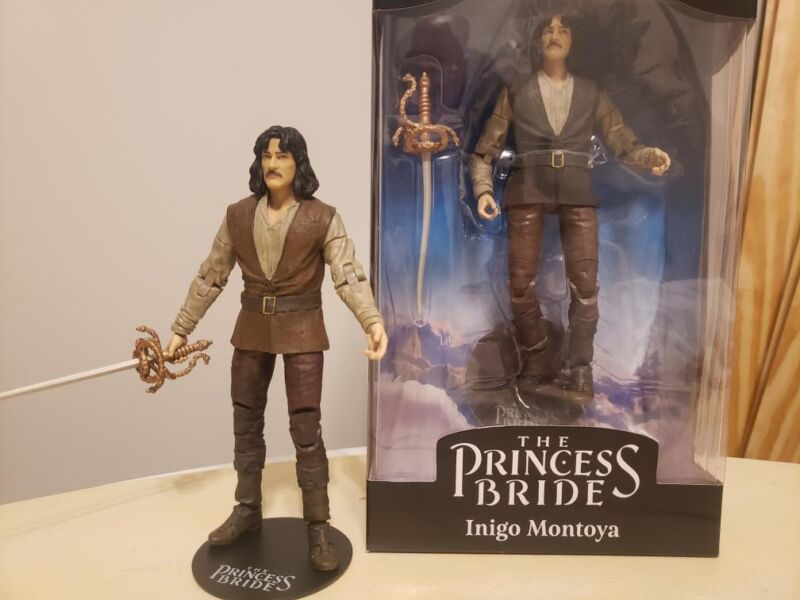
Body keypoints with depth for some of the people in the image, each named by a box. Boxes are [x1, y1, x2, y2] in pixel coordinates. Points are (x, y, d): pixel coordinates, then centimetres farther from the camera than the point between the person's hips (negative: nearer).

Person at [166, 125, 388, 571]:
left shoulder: (322, 218, -9)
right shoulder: (238, 216, 1)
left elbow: (349, 275, -17)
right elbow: (211, 277, 6)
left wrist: (374, 321, -34)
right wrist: (182, 328, 6)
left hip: (301, 332, -4)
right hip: (252, 329, 4)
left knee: (307, 430, -1)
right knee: (246, 422, 14)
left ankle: (319, 527, 15)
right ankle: (247, 510, 35)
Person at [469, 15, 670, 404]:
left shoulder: (591, 93, 18)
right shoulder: (516, 90, 14)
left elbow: (622, 141, 10)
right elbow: (486, 148, 11)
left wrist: (648, 155, -12)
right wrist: (483, 189, -5)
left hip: (577, 190, 1)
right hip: (527, 188, 0)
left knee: (584, 283, -9)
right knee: (521, 283, -7)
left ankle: (580, 370, 4)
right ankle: (537, 359, 12)